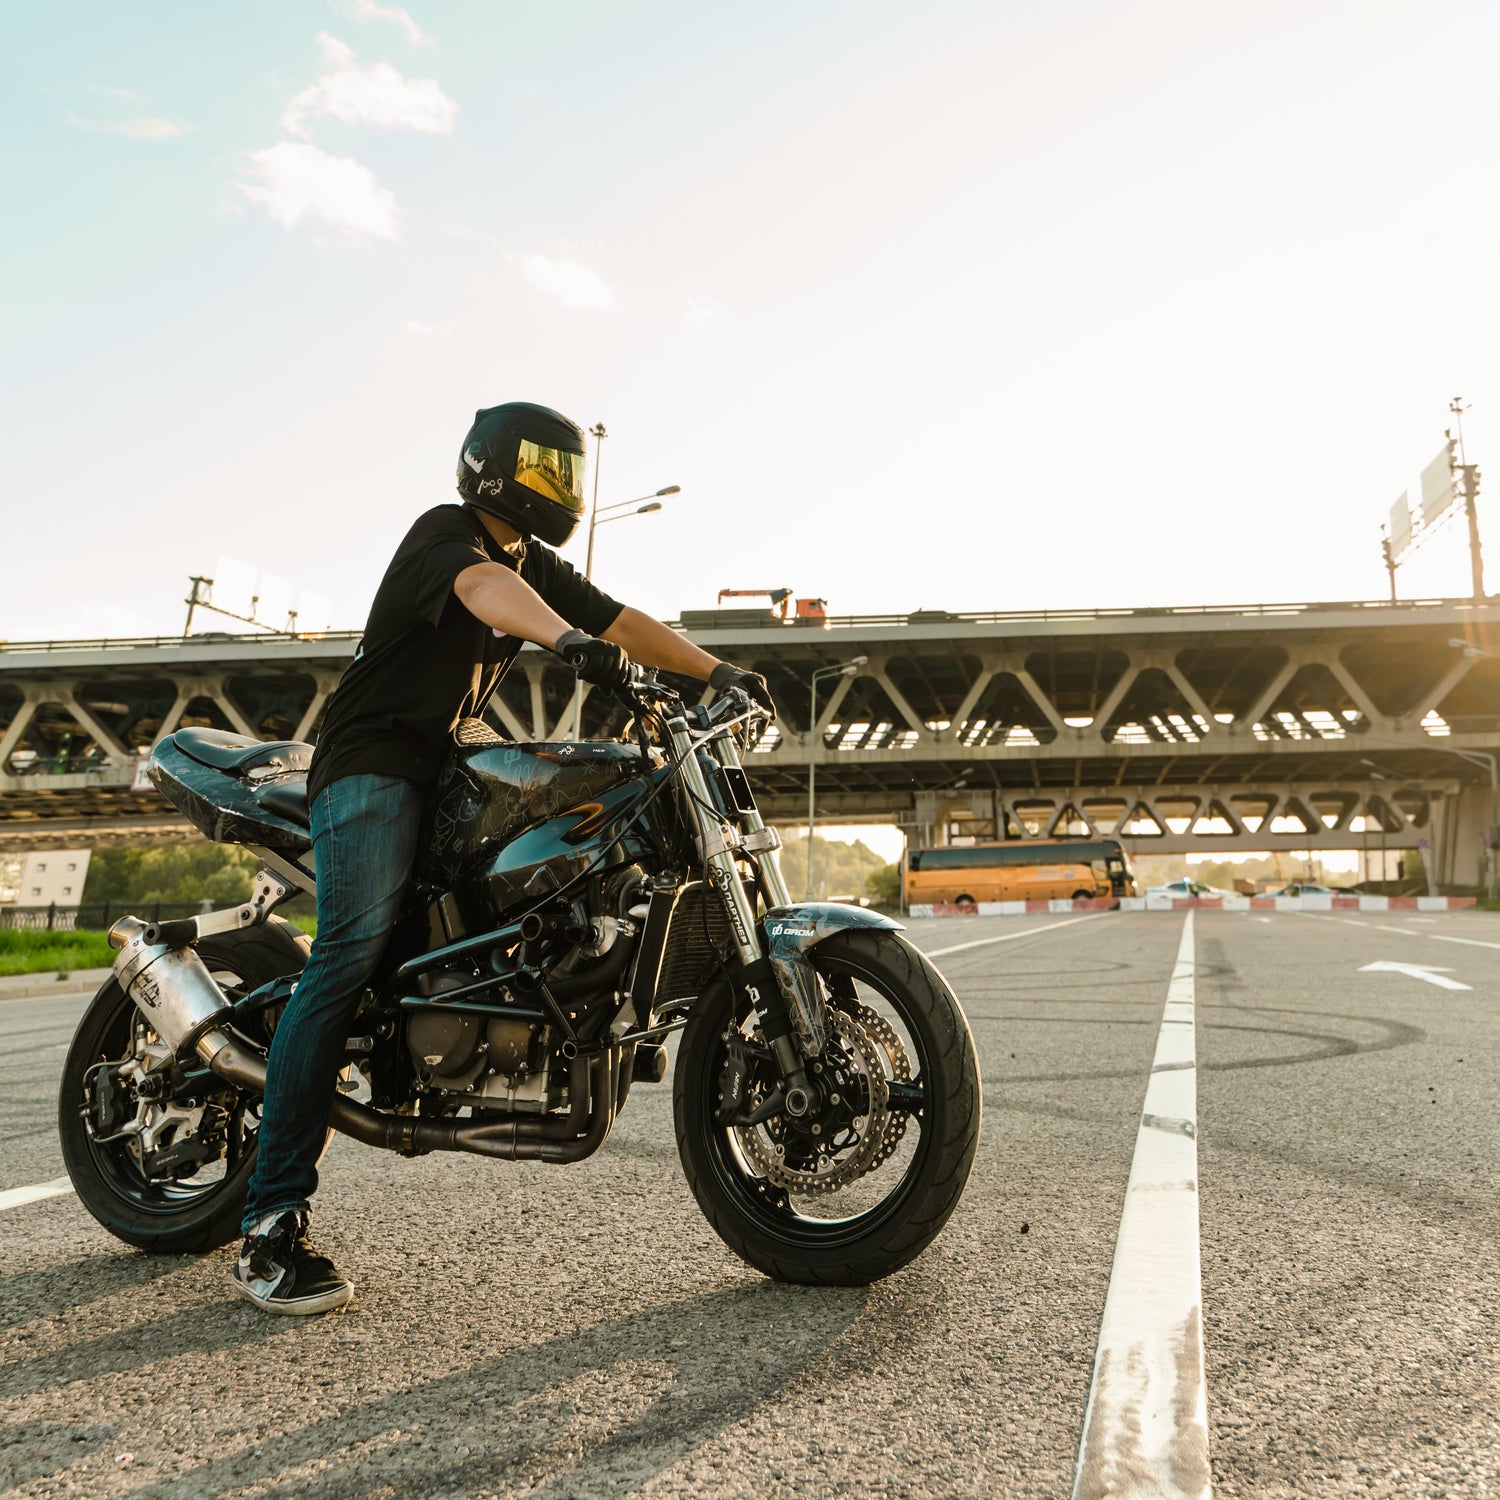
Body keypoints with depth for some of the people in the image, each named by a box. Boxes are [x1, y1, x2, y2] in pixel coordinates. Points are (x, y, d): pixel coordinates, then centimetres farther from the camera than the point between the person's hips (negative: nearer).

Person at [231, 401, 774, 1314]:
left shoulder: (539, 563, 18)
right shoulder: (443, 532, -8)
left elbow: (621, 620, 10)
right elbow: (482, 587, -31)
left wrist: (715, 670, -4)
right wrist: (570, 638, -51)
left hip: (450, 765, 9)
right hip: (374, 764, -9)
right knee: (353, 954, -22)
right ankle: (273, 1222, -22)